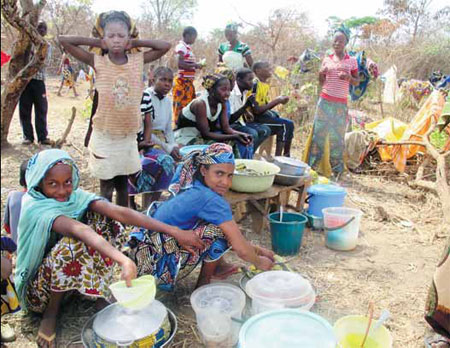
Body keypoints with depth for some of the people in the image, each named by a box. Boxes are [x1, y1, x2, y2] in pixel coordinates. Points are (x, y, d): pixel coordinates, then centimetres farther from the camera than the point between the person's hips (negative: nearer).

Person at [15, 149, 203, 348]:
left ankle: (99, 290, -5)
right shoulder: (35, 207, -27)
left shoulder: (75, 196, -11)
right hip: (38, 286, -5)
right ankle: (50, 313, -11)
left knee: (104, 219, -15)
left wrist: (174, 231, -35)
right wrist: (123, 260, -63)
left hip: (78, 273, 5)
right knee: (72, 243, -35)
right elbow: (78, 229, -46)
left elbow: (119, 212, -26)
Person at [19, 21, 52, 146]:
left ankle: (43, 136, 8)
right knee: (25, 109, 1)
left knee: (41, 109, 1)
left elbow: (46, 62, -4)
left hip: (39, 80, 0)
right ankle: (28, 136, 10)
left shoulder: (47, 46, 10)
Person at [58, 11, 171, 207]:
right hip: (104, 136, -2)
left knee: (123, 183, 16)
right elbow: (63, 40, -9)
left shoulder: (138, 61, -1)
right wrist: (96, 43, -4)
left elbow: (165, 46, 0)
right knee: (106, 187, 8)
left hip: (128, 136, 2)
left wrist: (135, 43, -1)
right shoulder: (97, 62, -7)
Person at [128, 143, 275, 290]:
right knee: (218, 230, -18)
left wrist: (257, 249, 12)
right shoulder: (210, 200, -23)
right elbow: (241, 250, -21)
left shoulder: (192, 190, 4)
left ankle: (216, 266, 18)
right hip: (155, 265, -9)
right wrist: (259, 262, -1)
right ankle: (204, 282, 2)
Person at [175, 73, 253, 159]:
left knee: (236, 143, -8)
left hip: (201, 136, 8)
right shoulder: (200, 104, -26)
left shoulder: (222, 103, -4)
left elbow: (226, 128, -3)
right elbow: (205, 134, -26)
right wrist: (234, 137, -31)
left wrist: (240, 134, -24)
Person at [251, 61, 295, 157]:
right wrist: (276, 101, -17)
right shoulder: (255, 85, -18)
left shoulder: (266, 85, 10)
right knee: (285, 125, -16)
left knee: (289, 124, 3)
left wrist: (279, 101, -2)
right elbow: (256, 110, -23)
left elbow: (266, 107, 14)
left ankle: (286, 156, 9)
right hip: (255, 118, -9)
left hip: (264, 115, 9)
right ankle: (278, 157, -12)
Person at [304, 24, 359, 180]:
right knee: (319, 132, 0)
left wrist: (348, 77, -13)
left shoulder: (352, 61, 4)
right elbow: (321, 82, 12)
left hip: (341, 104, -1)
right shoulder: (327, 59, 8)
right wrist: (321, 73, -9)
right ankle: (313, 166, 7)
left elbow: (357, 82, 7)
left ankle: (337, 169, 10)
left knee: (337, 136, 1)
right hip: (325, 101, 1)